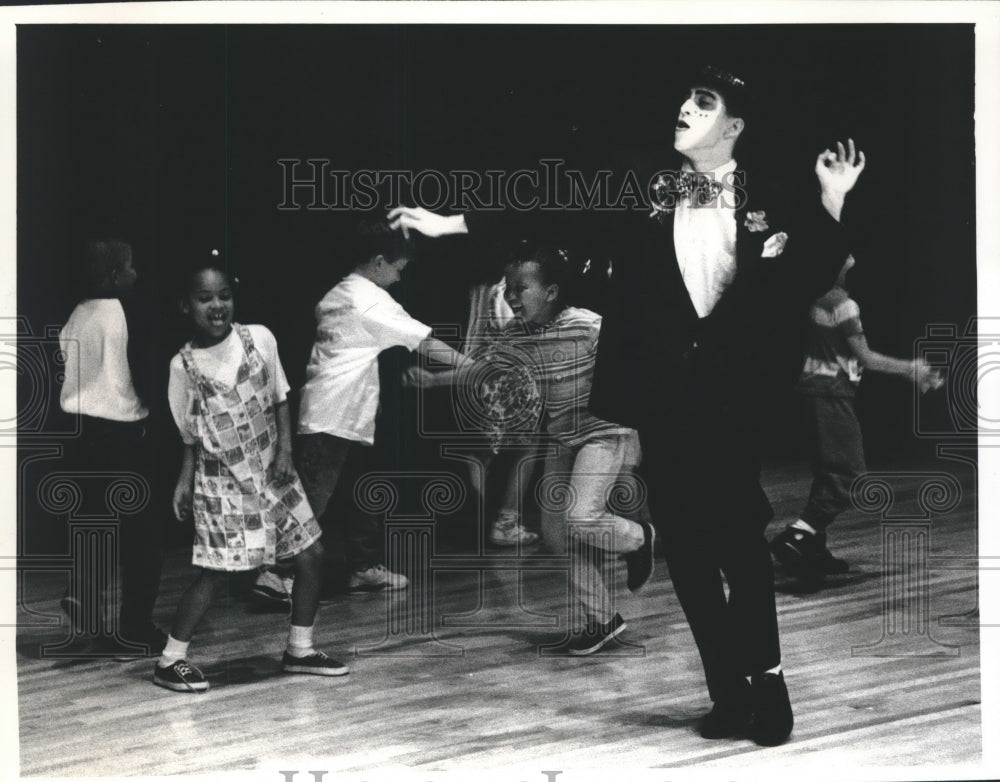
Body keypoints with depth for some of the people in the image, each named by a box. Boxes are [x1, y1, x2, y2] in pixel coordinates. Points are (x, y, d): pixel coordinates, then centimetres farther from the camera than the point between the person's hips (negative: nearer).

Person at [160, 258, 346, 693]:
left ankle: (299, 649, 21)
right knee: (216, 572, -7)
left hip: (272, 473, 4)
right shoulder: (184, 365, -8)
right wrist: (185, 479, -5)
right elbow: (191, 435, 3)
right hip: (222, 481, -4)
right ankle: (170, 660, 8)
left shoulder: (259, 338, -5)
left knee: (312, 556, 4)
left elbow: (279, 399, 5)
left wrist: (285, 448, -5)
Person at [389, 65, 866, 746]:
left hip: (732, 396, -2)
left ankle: (764, 676, 11)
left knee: (738, 535, -7)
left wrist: (831, 203, -5)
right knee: (686, 545, 4)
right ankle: (730, 691, 15)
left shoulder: (768, 201, 3)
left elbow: (808, 284, 3)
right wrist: (453, 223, -1)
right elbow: (556, 205, 3)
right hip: (663, 395, 2)